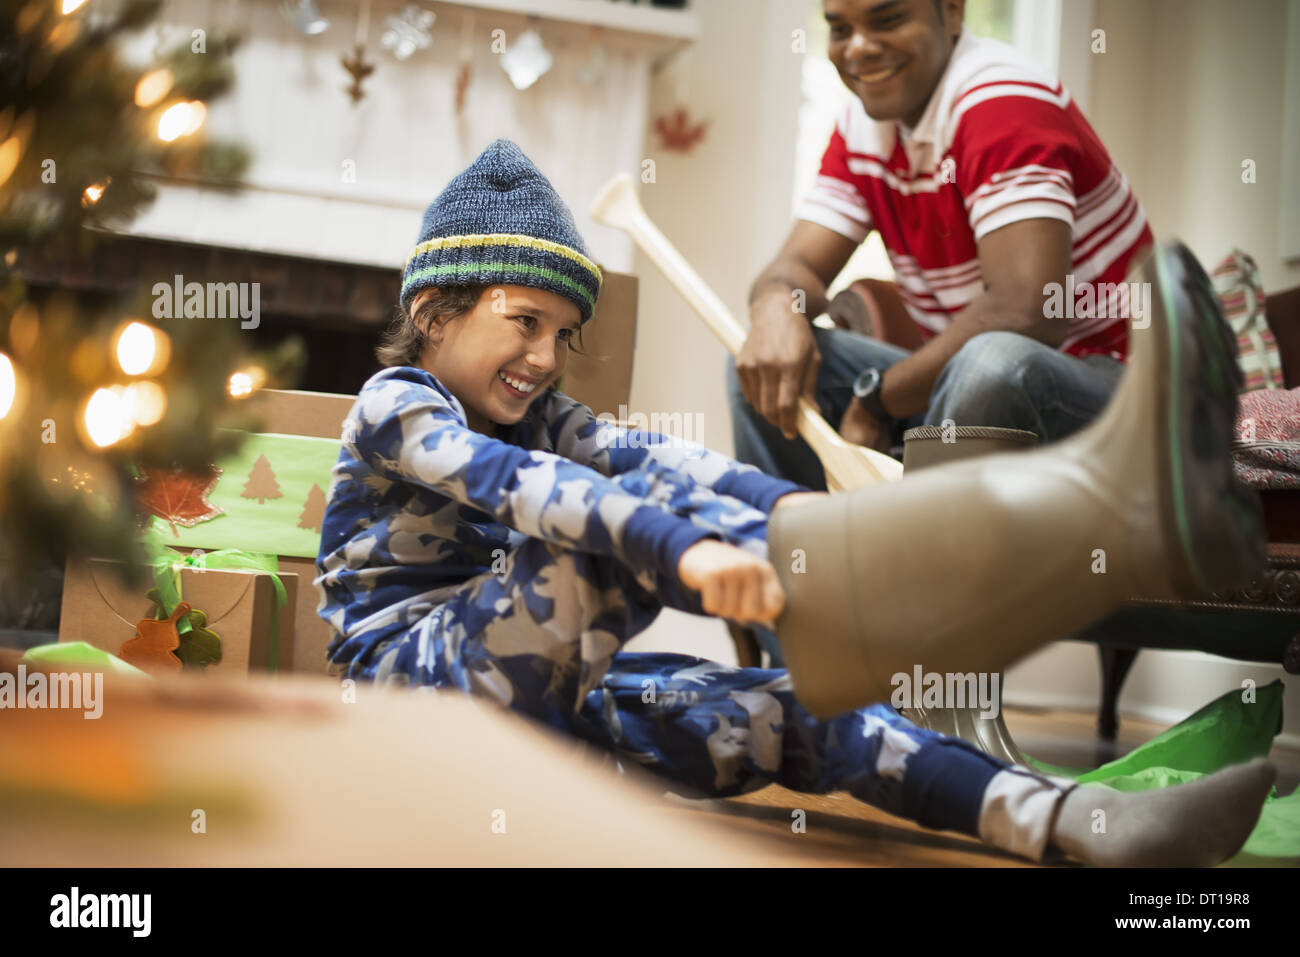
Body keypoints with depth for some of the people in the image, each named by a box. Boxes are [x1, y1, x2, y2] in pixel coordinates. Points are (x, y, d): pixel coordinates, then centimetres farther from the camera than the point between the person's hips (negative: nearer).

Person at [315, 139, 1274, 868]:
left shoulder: (536, 415, 17)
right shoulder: (394, 405, -6)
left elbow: (643, 455, -4)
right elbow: (514, 485, -28)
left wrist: (786, 503, -25)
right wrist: (683, 548, -45)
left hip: (535, 675, 7)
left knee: (792, 712, -13)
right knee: (636, 521, -27)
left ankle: (1076, 820, -25)